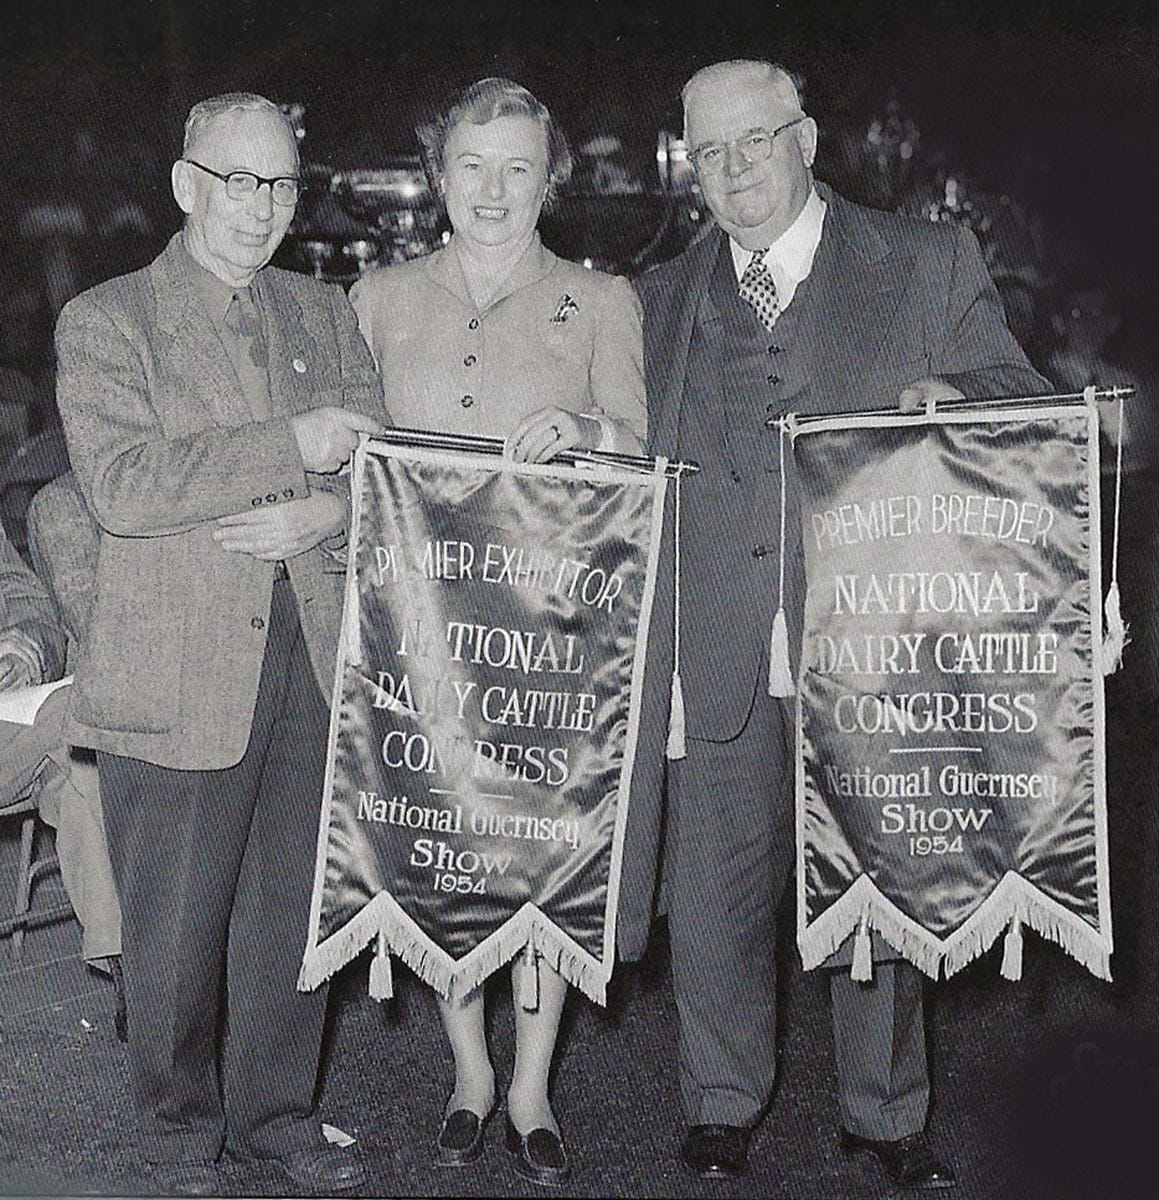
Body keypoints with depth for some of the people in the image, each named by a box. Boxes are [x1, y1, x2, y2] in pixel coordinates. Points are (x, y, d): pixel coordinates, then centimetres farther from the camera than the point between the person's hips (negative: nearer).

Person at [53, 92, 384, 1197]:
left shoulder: (324, 316, 14)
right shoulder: (104, 322, -1)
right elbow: (120, 484, -15)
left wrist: (321, 516, -12)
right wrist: (293, 446, -19)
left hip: (315, 658, 4)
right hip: (180, 675, -4)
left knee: (298, 905, 11)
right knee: (175, 924, 5)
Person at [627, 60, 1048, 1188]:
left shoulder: (930, 265, 5)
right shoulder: (666, 296, 13)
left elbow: (1019, 402, 5)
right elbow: (640, 461, 15)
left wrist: (956, 397, -17)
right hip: (721, 651, 2)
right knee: (716, 882, 8)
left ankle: (884, 1115, 27)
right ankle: (722, 1105, 28)